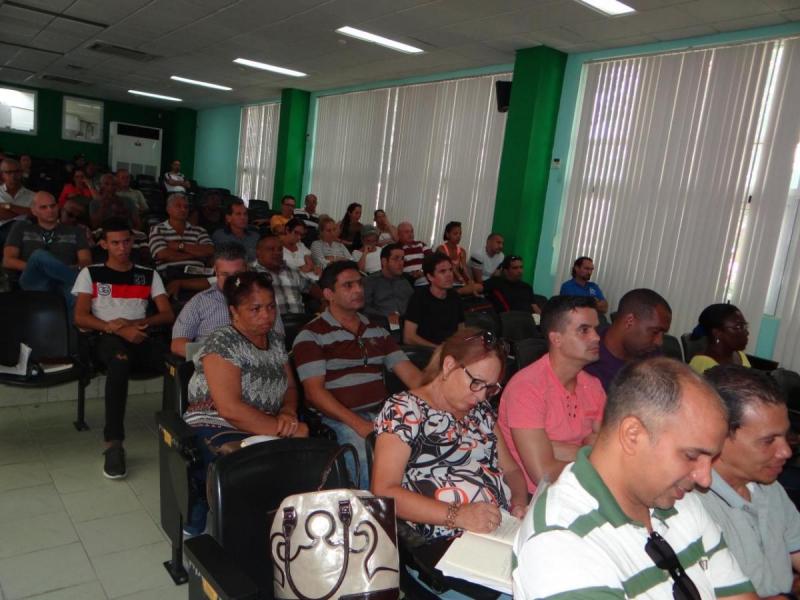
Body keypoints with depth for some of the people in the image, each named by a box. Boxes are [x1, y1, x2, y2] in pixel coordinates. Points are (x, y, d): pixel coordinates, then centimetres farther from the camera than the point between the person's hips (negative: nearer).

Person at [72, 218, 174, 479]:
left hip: (142, 339, 2)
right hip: (106, 340, -2)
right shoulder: (90, 273, 14)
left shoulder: (149, 275, 19)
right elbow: (80, 318, 2)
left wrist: (136, 323, -8)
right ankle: (114, 444, -41)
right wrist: (117, 329, -13)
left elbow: (168, 315, 9)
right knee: (120, 354, -42)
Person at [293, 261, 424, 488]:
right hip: (339, 418, -5)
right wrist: (359, 424, -20)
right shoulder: (311, 336, 1)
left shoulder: (377, 331, 18)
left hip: (381, 413, 5)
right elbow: (314, 392, -9)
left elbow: (411, 375, 12)